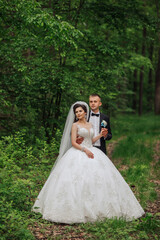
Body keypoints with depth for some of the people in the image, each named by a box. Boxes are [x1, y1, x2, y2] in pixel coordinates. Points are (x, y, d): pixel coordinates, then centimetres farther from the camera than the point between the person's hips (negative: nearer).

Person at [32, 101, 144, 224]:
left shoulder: (90, 125, 16)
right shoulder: (75, 125, -2)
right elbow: (73, 143, -9)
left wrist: (100, 135, 6)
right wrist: (85, 150, -18)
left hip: (91, 152, 6)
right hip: (78, 154, -6)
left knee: (97, 177, -2)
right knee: (79, 179, -15)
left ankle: (98, 207, 3)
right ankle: (78, 208, -11)